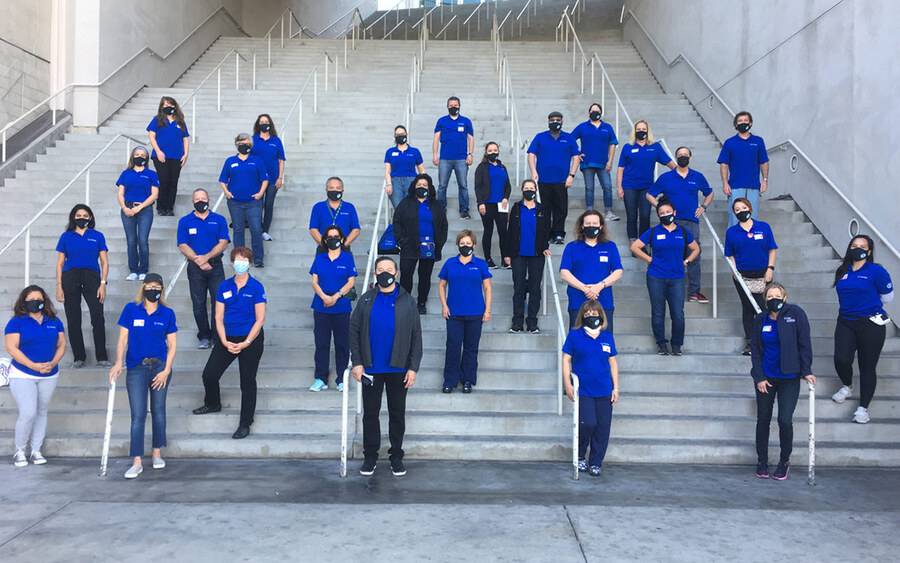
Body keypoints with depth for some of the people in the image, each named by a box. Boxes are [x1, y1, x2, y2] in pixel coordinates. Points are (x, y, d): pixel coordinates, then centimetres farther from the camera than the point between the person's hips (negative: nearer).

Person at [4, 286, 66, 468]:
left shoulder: (54, 321, 6)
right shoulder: (16, 322, -6)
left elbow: (61, 344, 7)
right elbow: (11, 347, -13)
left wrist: (53, 363, -11)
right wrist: (33, 365, -21)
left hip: (49, 376, 4)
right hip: (22, 375, -4)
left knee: (41, 412, 12)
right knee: (28, 413, -12)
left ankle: (36, 451, 23)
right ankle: (19, 451, 8)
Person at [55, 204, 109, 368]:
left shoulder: (97, 236, 9)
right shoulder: (66, 237, 10)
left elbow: (104, 262, 6)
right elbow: (60, 263, 10)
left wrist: (103, 284, -4)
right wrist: (59, 286, 2)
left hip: (91, 277, -1)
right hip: (70, 278, 1)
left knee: (98, 318, -13)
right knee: (73, 320, 4)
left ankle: (102, 357, -5)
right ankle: (79, 357, 14)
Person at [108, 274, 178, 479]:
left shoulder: (167, 313, 0)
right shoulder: (131, 309, -1)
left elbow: (172, 344, 2)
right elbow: (123, 339, -1)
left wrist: (166, 370, -6)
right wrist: (119, 363, -14)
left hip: (160, 367, 1)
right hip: (136, 368, -1)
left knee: (158, 411, 11)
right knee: (138, 415, -3)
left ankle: (157, 454, 26)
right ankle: (137, 462, 1)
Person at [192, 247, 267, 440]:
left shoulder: (256, 287, -9)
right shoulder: (224, 286, 2)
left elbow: (260, 319, -11)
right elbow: (219, 317, 2)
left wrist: (246, 343, -15)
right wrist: (224, 341, -9)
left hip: (250, 339, -4)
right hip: (227, 339, 4)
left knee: (247, 382, 5)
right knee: (209, 374, 7)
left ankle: (245, 424, 18)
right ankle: (213, 403, 39)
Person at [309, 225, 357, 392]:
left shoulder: (347, 258, 2)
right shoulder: (319, 258, 8)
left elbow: (351, 282, -3)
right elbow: (314, 281, 3)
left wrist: (336, 297, -14)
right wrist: (324, 297, -14)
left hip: (341, 307, -2)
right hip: (321, 308, 2)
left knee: (342, 344, 3)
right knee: (321, 343, 5)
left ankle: (341, 379, 12)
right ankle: (320, 378, 13)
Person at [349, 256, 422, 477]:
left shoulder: (407, 301, 0)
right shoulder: (366, 300, 2)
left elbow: (416, 336, -1)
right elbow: (354, 331, 0)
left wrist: (413, 367, -7)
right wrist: (357, 362, -8)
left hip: (398, 369, 0)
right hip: (371, 369, 1)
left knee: (397, 414, 10)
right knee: (370, 413, 9)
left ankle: (396, 456, 23)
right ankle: (370, 455, 22)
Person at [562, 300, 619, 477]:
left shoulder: (607, 337, 7)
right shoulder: (575, 335, -2)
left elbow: (613, 362, 12)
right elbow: (566, 359, 1)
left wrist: (615, 388, 9)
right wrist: (568, 384, -5)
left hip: (604, 391, 3)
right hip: (583, 390, -3)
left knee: (603, 428, 4)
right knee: (588, 423, -13)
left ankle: (596, 463, 20)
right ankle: (580, 457, 13)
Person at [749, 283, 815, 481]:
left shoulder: (796, 314, -7)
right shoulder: (760, 320, 0)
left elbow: (804, 344, -5)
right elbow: (755, 350, 2)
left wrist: (806, 371, -9)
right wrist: (759, 377, -5)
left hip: (789, 378, -2)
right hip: (766, 378, 3)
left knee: (785, 420, -8)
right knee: (763, 420, 10)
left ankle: (784, 461, 15)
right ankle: (762, 461, 26)